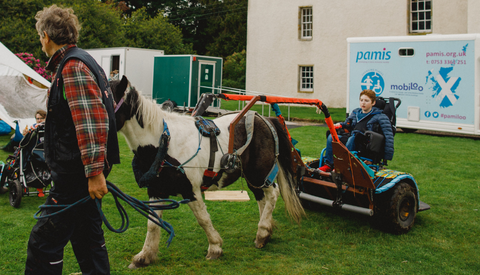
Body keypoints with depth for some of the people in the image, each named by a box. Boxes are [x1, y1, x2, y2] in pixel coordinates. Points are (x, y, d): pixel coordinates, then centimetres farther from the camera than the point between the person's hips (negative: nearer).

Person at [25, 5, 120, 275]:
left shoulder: (72, 67, -16)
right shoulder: (80, 61, 17)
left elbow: (92, 122, -25)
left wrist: (95, 172, -28)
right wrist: (52, 114, 45)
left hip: (78, 173, -11)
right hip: (84, 171, 11)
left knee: (44, 242, -5)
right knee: (87, 234, 20)